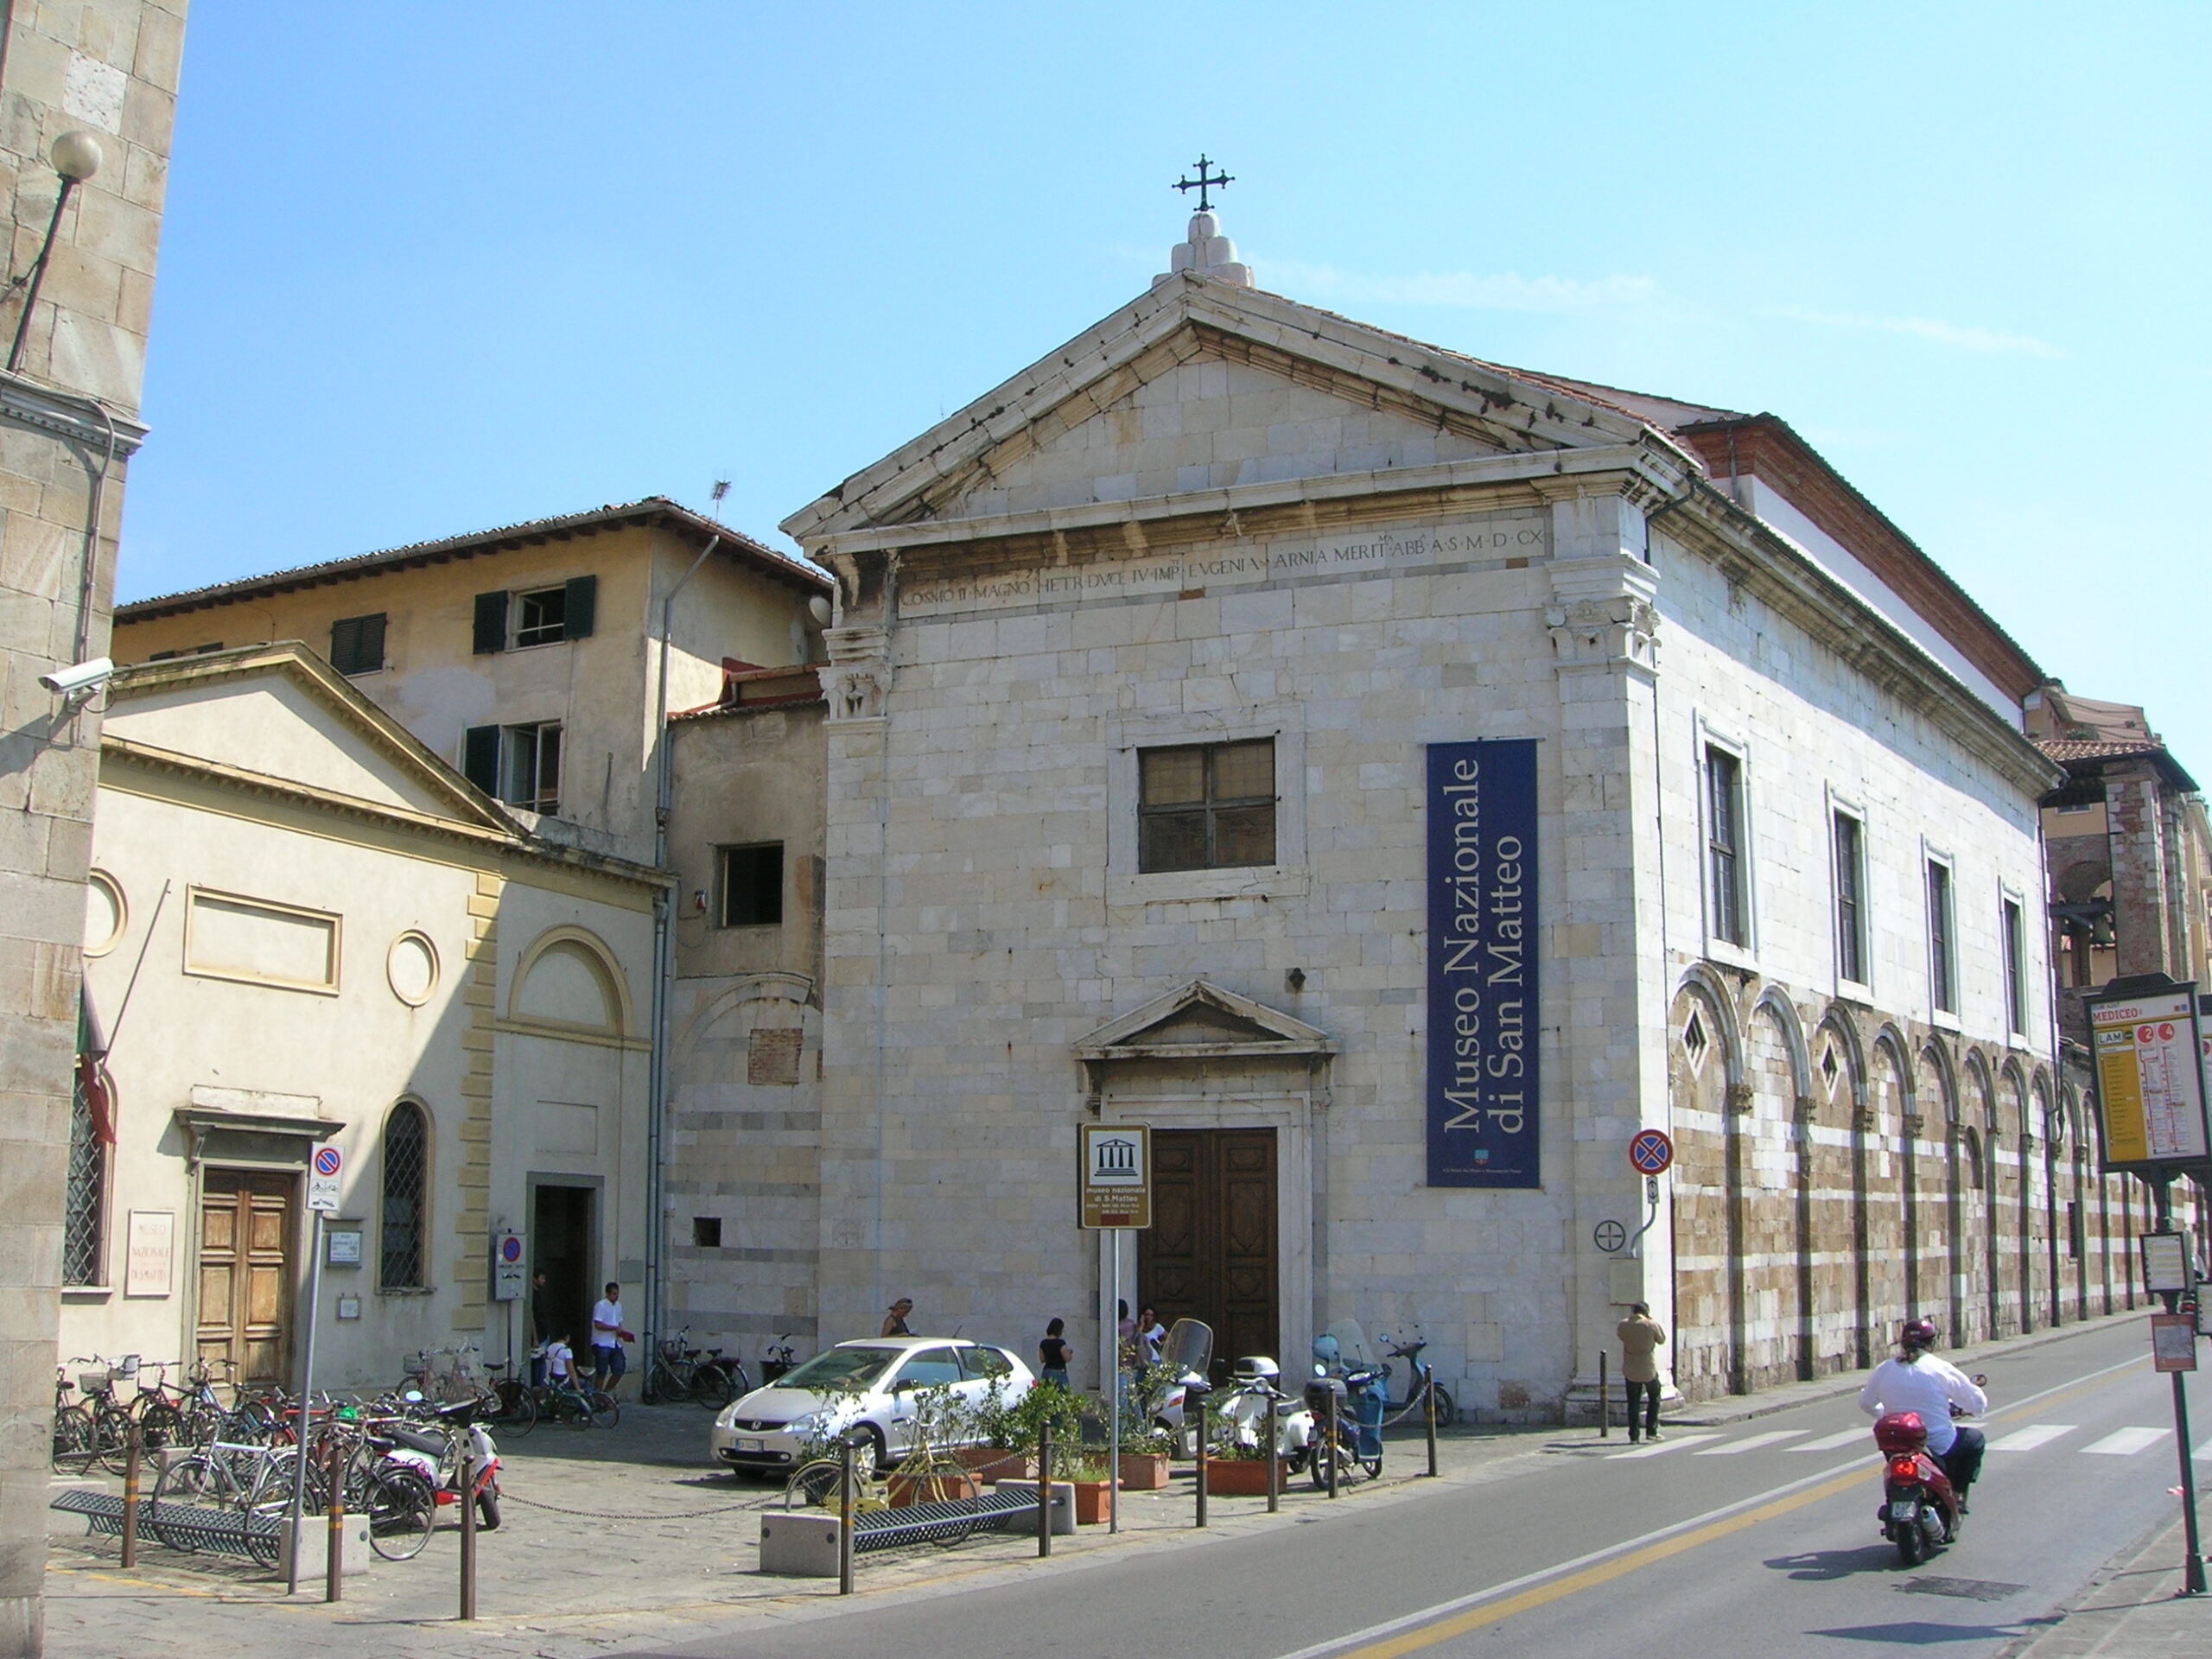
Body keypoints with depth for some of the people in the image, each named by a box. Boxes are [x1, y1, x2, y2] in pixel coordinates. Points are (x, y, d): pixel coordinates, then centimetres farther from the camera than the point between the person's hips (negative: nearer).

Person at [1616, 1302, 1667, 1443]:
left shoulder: (1623, 1326, -5)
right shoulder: (1651, 1325, -12)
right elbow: (1662, 1340, 3)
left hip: (1630, 1372, 2)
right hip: (1649, 1371, -2)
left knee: (1633, 1403, 7)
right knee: (1654, 1399, 17)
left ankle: (1634, 1436, 5)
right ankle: (1651, 1431, 11)